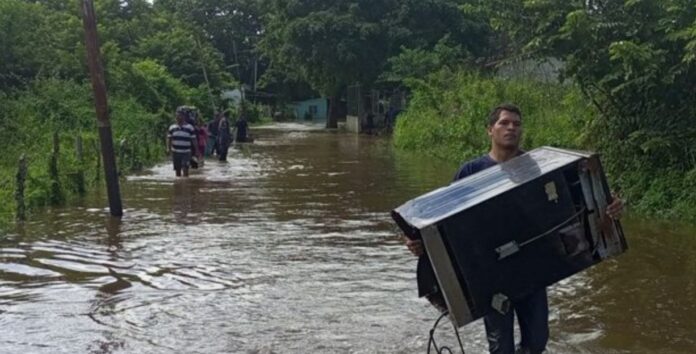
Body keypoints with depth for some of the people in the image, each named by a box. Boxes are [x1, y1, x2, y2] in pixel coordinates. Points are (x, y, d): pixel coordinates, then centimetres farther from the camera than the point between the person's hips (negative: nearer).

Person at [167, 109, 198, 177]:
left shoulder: (190, 128, -2)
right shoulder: (172, 127, 6)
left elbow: (194, 140, 3)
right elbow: (169, 139, 9)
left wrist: (195, 150, 3)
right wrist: (168, 148, -4)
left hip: (186, 153, -3)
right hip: (175, 152, 3)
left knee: (185, 169, -11)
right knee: (177, 170, 11)